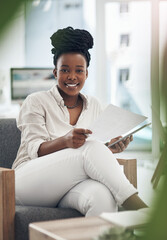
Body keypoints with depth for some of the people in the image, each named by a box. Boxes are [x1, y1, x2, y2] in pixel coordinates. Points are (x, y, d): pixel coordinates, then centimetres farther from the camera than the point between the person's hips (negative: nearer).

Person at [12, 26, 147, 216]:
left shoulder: (94, 106, 17)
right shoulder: (36, 102, 2)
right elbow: (35, 150, -10)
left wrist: (110, 149, -10)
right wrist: (65, 141, -31)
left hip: (70, 186, 4)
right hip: (29, 183, -3)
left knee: (103, 196, -37)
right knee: (92, 148, -31)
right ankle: (139, 210, -32)